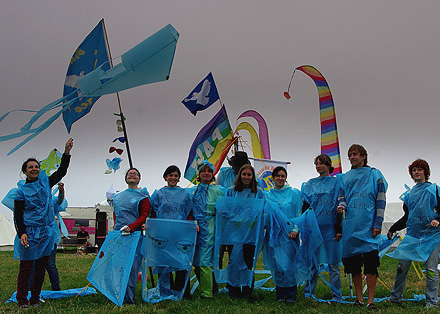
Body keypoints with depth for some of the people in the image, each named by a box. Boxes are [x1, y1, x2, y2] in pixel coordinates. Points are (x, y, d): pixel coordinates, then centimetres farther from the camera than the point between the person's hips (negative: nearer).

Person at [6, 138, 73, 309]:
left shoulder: (45, 183, 9)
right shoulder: (21, 191, -3)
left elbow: (61, 171, 10)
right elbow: (18, 216, -5)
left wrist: (66, 152, -1)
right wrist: (21, 233, -18)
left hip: (47, 232, 5)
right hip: (29, 233, -4)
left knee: (41, 267, 9)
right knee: (26, 268, -1)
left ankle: (35, 299, 20)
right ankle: (22, 300, 12)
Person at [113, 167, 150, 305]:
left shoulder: (142, 197, 3)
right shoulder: (118, 196, 20)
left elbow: (145, 216, -6)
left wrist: (131, 227, -19)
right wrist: (116, 225, 15)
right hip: (118, 234, 5)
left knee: (132, 266, -9)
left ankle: (129, 299, -6)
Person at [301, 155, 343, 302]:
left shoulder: (336, 182, 4)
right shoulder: (310, 184, 14)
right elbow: (305, 205, 15)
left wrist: (340, 229, -7)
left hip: (330, 227, -3)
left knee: (333, 263, 1)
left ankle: (337, 296, 8)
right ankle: (309, 293, 14)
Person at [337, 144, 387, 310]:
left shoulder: (374, 175, 5)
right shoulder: (345, 177, 16)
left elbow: (380, 201, 1)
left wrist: (378, 224, -7)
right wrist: (341, 206, -8)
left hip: (368, 226, -4)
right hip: (350, 226, 4)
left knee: (371, 264, -6)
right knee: (353, 264, 6)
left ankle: (370, 300, 0)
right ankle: (359, 298, 16)